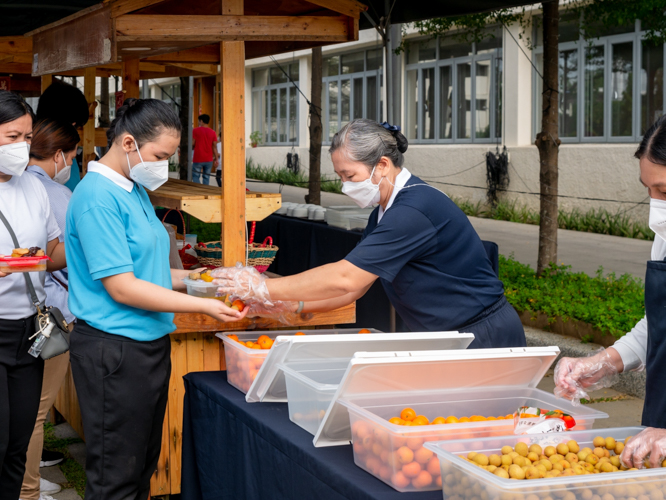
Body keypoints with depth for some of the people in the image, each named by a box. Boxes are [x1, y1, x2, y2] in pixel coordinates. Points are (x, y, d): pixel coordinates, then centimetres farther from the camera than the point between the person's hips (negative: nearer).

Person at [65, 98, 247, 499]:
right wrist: (203, 307, -18)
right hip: (115, 350, -10)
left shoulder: (135, 191, 12)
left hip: (150, 343, 10)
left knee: (143, 466, 17)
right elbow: (122, 288, -21)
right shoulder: (98, 198, -18)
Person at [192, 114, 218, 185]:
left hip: (198, 159, -3)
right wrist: (216, 158, 6)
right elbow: (214, 147, 2)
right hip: (209, 160, 3)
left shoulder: (196, 130, -4)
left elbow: (192, 144, -5)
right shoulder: (212, 132, 3)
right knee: (206, 177, 9)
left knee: (195, 176, 3)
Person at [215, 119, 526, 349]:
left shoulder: (413, 211, -23)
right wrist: (295, 305, -1)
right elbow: (357, 285, 11)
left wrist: (264, 289, -20)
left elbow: (345, 278, -26)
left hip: (485, 340, -9)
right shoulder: (387, 209, 10)